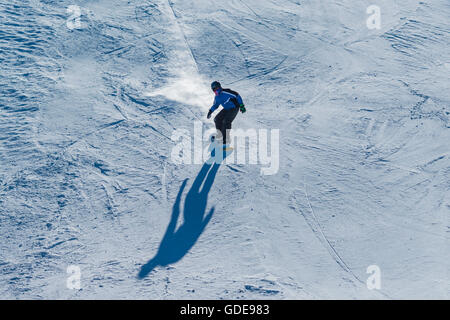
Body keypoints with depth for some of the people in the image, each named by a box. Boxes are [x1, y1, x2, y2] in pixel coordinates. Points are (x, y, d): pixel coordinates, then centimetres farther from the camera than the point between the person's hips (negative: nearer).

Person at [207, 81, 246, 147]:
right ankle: (220, 134, 26)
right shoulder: (217, 97, 2)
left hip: (234, 108, -8)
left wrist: (241, 105, -23)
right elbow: (215, 105, 20)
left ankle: (226, 139, -18)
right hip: (226, 109, 8)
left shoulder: (226, 92, -23)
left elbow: (237, 95, -21)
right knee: (217, 119, 4)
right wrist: (210, 111, 7)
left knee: (226, 121, -24)